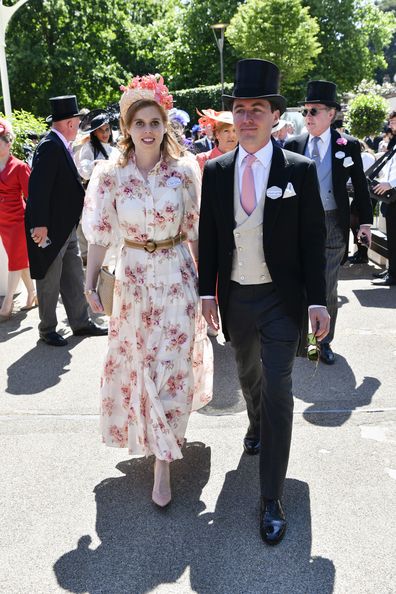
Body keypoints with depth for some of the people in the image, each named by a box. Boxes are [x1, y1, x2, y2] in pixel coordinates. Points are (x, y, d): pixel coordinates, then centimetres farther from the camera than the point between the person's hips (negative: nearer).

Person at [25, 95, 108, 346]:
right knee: (50, 281, 5)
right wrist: (40, 224, -27)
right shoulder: (50, 146, -19)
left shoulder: (62, 146, 10)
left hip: (67, 227, 9)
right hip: (50, 228, -9)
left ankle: (81, 323, 25)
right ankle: (47, 330, 19)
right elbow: (39, 187, -25)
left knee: (75, 278, 14)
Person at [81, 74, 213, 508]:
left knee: (173, 364, 2)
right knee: (139, 362, 12)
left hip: (177, 275, 0)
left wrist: (203, 277, 4)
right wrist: (91, 282, 1)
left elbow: (194, 228, 2)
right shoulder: (111, 175, -5)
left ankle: (163, 464, 15)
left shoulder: (185, 170, -4)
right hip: (134, 277, 1)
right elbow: (99, 233, -1)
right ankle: (158, 441, 39)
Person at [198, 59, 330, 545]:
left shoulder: (299, 170, -9)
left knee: (277, 390, -5)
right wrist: (207, 291, 0)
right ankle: (257, 425, 56)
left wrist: (317, 301, -10)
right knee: (248, 374, 23)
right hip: (235, 298, 4)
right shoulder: (216, 171, -1)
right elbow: (207, 235, 4)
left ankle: (271, 499, 5)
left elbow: (312, 240, -7)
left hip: (280, 298, -3)